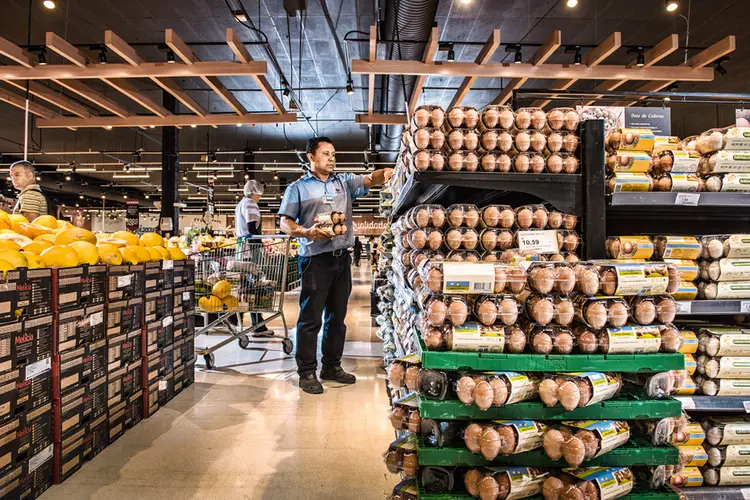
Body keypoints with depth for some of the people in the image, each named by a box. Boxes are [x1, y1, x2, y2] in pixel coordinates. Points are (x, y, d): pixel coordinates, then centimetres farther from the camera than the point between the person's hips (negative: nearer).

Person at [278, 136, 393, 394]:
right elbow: (285, 222, 0)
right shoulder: (298, 187, 5)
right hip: (315, 259, -5)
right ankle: (307, 372, 9)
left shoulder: (345, 182, 15)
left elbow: (370, 179, 1)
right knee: (311, 317, -2)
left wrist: (385, 173, -20)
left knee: (337, 315, 12)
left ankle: (332, 366, 25)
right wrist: (307, 232, -18)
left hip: (342, 258, 5)